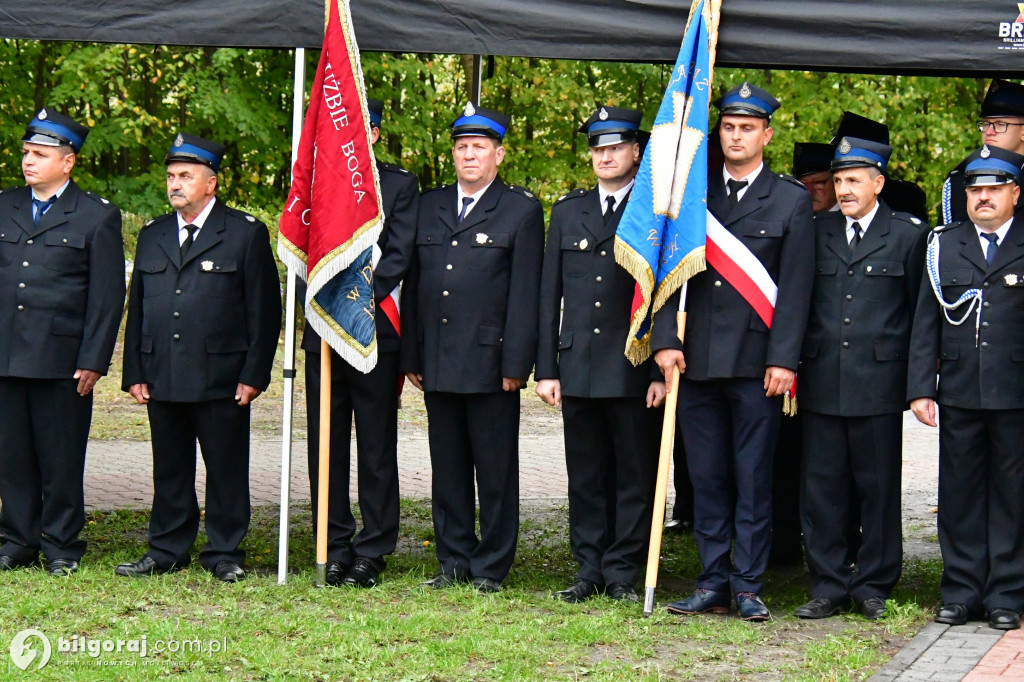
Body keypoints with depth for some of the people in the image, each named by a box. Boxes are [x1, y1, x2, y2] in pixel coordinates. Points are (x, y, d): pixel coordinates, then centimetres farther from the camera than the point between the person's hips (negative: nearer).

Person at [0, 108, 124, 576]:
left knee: (61, 456, 1)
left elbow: (107, 297, -1)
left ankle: (61, 546, 11)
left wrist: (93, 361, -7)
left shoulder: (98, 216, 2)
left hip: (62, 359, -4)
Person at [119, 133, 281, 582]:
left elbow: (265, 310, -2)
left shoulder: (246, 234, 1)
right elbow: (136, 310, 16)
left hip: (222, 381, -4)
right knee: (169, 470, 10)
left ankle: (225, 554, 11)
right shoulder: (152, 236, 16)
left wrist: (254, 375, -9)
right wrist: (134, 373, 7)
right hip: (162, 379, 4)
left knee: (226, 471, 1)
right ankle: (167, 551, 19)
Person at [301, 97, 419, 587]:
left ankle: (372, 551, 6)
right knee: (326, 448, 5)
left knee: (377, 449, 0)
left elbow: (398, 256, -2)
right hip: (323, 335, 3)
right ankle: (335, 548, 12)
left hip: (375, 332, -3)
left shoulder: (399, 185, 6)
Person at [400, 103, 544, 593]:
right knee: (447, 469, 10)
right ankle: (453, 562, 19)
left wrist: (516, 364, -11)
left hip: (489, 364, -4)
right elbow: (412, 287, 15)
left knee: (495, 470, 1)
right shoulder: (429, 207, 15)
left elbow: (525, 294, -4)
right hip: (438, 364, 5)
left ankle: (490, 567, 8)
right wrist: (411, 357, 9)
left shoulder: (522, 211, 2)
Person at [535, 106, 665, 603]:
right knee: (585, 475, 8)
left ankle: (623, 574, 8)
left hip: (634, 369, -4)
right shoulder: (567, 212, 14)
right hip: (577, 368, 4)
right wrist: (546, 368, 6)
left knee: (634, 474, 1)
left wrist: (663, 369, -9)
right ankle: (590, 571, 16)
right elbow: (549, 295, 13)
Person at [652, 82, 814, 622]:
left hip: (756, 363, -3)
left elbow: (795, 288, -1)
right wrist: (665, 340, -2)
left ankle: (748, 586, 6)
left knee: (753, 477, 0)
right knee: (706, 476, 6)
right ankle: (713, 582, 13)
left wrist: (782, 359, -9)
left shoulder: (791, 201, 5)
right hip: (696, 360, 3)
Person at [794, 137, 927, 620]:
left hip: (879, 383, -2)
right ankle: (828, 586, 11)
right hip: (821, 382, 2)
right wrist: (792, 363, 5)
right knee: (822, 487, 3)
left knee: (878, 486, 4)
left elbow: (921, 312, 5)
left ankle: (874, 586, 13)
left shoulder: (908, 235, 4)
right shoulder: (816, 232, 11)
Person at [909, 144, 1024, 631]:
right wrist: (920, 388, 2)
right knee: (959, 492, 5)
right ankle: (961, 592, 14)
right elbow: (926, 322, 10)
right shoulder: (944, 245, 11)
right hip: (959, 391, 2)